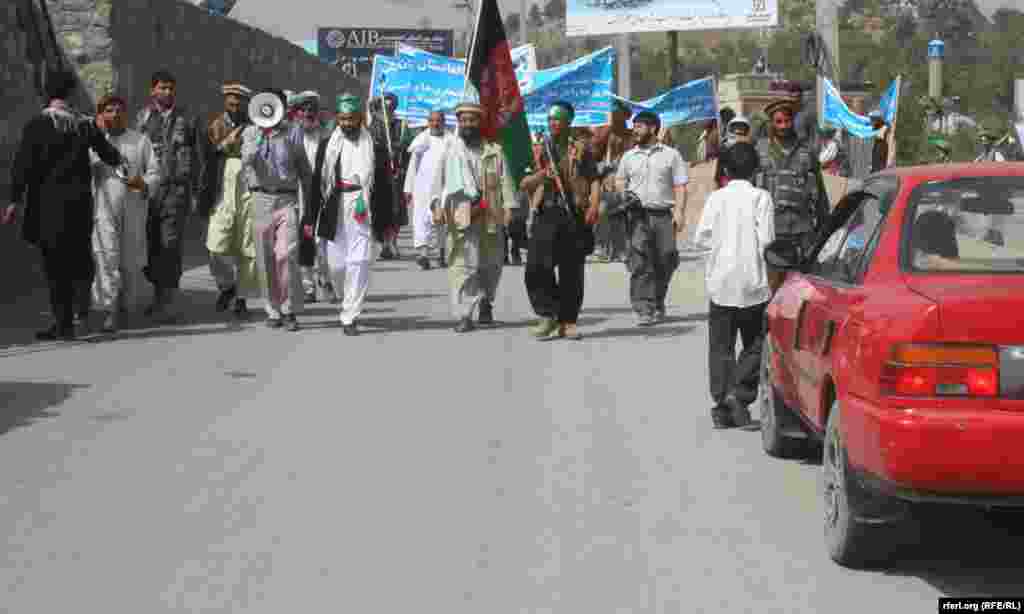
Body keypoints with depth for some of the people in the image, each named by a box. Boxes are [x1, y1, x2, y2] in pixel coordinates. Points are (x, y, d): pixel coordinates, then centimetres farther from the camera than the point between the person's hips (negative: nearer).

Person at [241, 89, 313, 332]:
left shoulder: (293, 132, 6)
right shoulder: (250, 132, 8)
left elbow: (304, 170, 11)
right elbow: (247, 162, -9)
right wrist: (260, 136, -16)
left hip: (287, 199, -2)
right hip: (261, 199, 2)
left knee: (286, 255, -14)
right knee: (265, 260, 4)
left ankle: (290, 310, -5)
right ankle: (274, 310, 16)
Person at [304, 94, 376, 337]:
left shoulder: (373, 146, 2)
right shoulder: (327, 145, 6)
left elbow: (382, 184, 4)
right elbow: (316, 183, 5)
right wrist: (310, 219, 1)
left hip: (362, 213, -2)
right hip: (333, 213, 2)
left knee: (358, 263, -10)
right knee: (336, 264, 4)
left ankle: (350, 317, -5)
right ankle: (350, 302, 32)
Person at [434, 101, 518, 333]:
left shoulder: (494, 150, 10)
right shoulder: (451, 150, 9)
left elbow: (504, 179, 4)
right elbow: (440, 180, 4)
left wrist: (508, 207, -7)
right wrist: (438, 204, -8)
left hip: (491, 216, 2)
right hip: (462, 216, -2)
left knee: (490, 264, 12)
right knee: (463, 264, -10)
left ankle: (486, 304, 35)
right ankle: (464, 315, -11)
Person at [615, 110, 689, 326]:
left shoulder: (671, 154, 8)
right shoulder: (629, 156, 15)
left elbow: (680, 186, 4)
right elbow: (620, 181, 23)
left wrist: (680, 211, -8)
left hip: (663, 215, 0)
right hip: (638, 215, 0)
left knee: (665, 261, 3)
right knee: (640, 263, -9)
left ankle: (658, 304, 23)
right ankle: (643, 310, -11)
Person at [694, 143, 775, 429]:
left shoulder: (716, 198, -1)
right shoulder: (761, 197, -6)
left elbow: (702, 237, -1)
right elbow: (766, 240, -11)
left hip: (720, 282, 2)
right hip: (753, 282, -2)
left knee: (720, 346, 8)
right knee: (755, 344, 9)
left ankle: (722, 405, 5)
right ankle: (740, 390, -10)